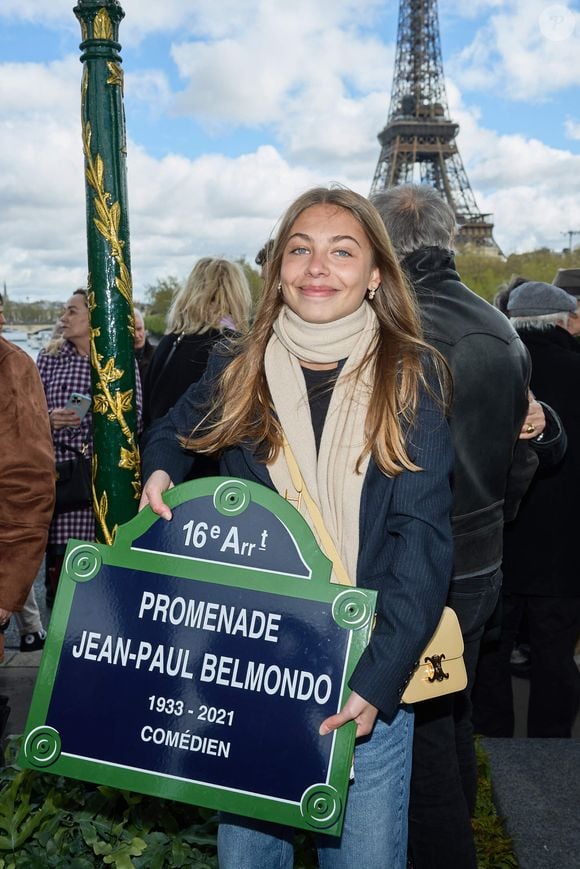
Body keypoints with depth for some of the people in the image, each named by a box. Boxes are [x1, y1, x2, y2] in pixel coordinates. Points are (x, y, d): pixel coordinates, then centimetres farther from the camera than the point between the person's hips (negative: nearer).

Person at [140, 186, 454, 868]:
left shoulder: (410, 376, -5)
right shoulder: (237, 372, 2)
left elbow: (421, 535, -10)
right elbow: (172, 430, 23)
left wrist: (378, 677, -19)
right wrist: (160, 470, 0)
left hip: (367, 675, -2)